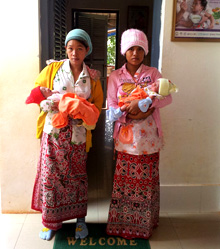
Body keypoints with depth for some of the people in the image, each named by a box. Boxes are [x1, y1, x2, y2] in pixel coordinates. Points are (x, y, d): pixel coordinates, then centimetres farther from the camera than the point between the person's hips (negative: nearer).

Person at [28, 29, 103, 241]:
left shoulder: (92, 77, 5)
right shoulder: (53, 68, 2)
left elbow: (97, 104, 10)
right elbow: (37, 89, 10)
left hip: (78, 133, 1)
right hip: (53, 130, 0)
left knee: (77, 175, 10)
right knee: (51, 175, 4)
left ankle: (80, 219, 27)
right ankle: (50, 221, 22)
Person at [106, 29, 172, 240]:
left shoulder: (152, 73, 5)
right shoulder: (115, 76, 5)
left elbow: (168, 97, -9)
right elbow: (111, 107, -1)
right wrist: (129, 114, -17)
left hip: (148, 136, 0)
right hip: (126, 135, 0)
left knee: (147, 179, 7)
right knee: (124, 179, 6)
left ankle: (146, 222, 25)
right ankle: (122, 222, 23)